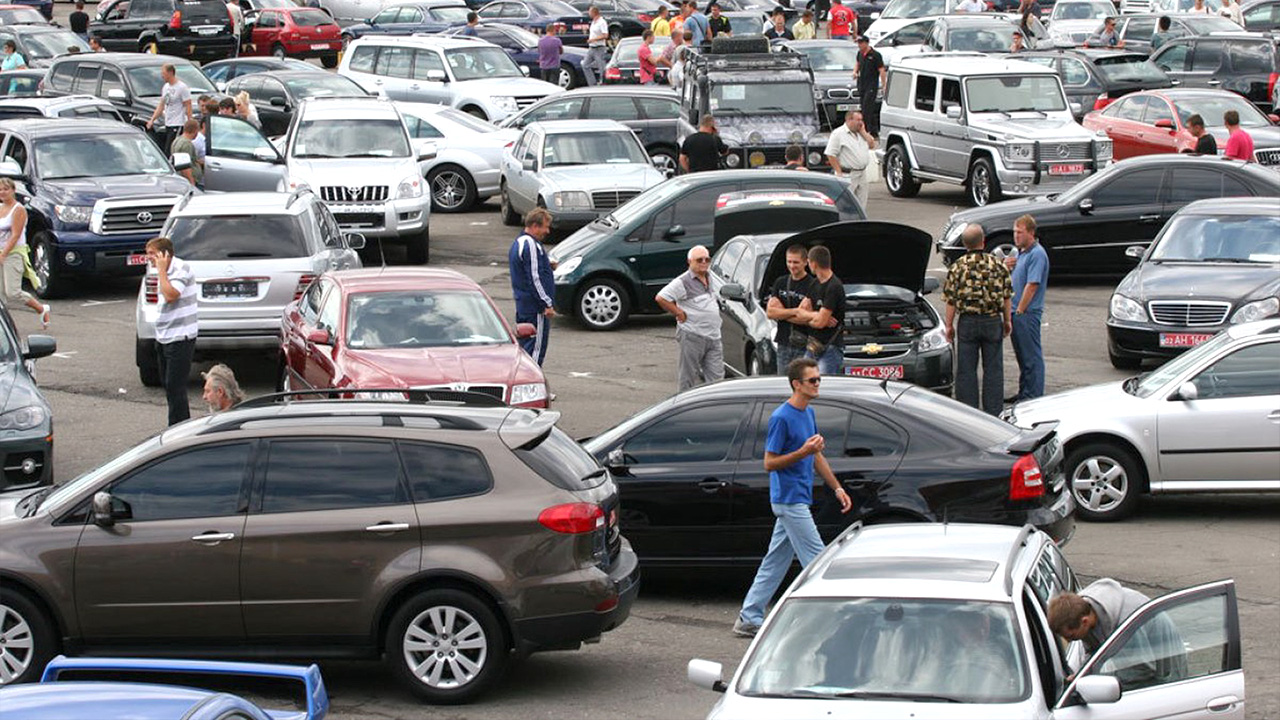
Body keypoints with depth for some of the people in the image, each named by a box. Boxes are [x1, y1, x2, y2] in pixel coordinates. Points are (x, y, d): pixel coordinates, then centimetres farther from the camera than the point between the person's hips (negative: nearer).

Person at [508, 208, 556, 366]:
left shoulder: (518, 243, 16)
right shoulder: (531, 246, -17)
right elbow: (535, 279, -21)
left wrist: (548, 267, 10)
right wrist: (547, 304, -19)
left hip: (522, 306, 10)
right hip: (535, 307, -10)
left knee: (525, 346, 15)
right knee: (536, 348, -7)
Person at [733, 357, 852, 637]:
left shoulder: (808, 413, 12)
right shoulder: (781, 418, -16)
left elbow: (817, 457, 21)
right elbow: (769, 463, -15)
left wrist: (838, 488, 17)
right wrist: (803, 452, -25)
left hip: (797, 500, 9)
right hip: (789, 499, -9)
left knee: (776, 561, 12)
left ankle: (749, 619, 17)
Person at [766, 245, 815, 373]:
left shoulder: (812, 285, -7)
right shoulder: (780, 283, 12)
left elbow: (806, 319, -16)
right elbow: (770, 312, 1)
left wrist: (781, 313, -7)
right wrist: (794, 311, -13)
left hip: (803, 346, -6)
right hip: (783, 345, 6)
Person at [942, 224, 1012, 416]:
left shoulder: (958, 267, -7)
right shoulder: (997, 264, -3)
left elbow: (951, 300, -5)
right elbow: (1007, 296, 2)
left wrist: (949, 325, 4)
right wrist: (1007, 320, 14)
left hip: (967, 322, -1)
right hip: (993, 321, 1)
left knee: (966, 370, 5)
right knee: (993, 369, 8)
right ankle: (993, 412, 10)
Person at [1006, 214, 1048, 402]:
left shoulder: (1037, 254, -15)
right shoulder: (1021, 252, 15)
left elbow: (1032, 285, -19)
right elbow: (1013, 281, 23)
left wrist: (1020, 310, -18)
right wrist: (1007, 267, 2)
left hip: (1028, 313, -10)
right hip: (1016, 311, 10)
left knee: (1032, 356, -4)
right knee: (1022, 356, 16)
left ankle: (1034, 396, -1)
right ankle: (1024, 392, 24)